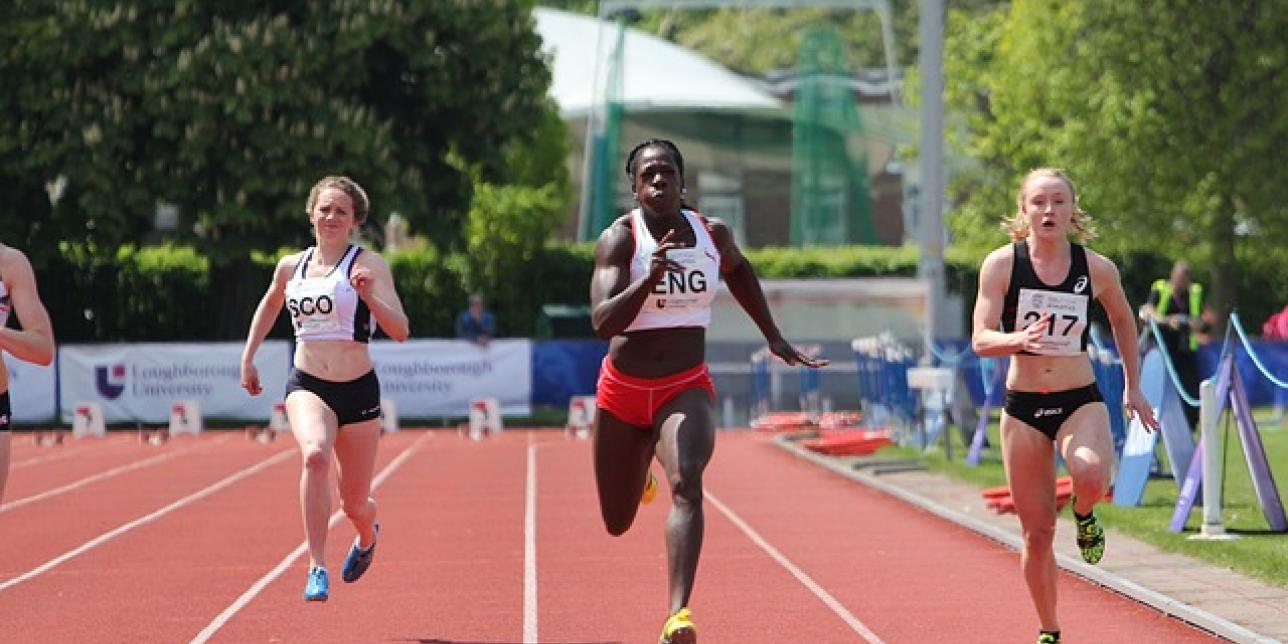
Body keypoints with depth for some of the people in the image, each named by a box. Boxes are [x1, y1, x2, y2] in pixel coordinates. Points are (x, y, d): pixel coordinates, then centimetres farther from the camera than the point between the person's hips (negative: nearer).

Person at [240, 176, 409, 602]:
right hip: (307, 385, 1)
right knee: (315, 454, -33)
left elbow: (400, 331, -13)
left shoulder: (369, 265, -5)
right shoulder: (291, 267, 7)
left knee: (354, 504, 8)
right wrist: (248, 356, 24)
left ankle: (367, 535, 48)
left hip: (358, 390, -1)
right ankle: (317, 569, -30)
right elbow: (270, 305, 29)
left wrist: (368, 296, -28)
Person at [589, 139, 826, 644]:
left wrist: (773, 337, 23)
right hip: (623, 392, 0)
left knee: (687, 483, -30)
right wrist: (650, 277, -38)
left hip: (687, 389, 0)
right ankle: (640, 474, 53)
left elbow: (738, 270, 24)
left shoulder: (713, 234, -1)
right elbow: (602, 324, -24)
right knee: (618, 523, 14)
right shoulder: (620, 239, -12)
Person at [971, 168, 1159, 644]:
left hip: (1082, 401, 0)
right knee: (1037, 534, 4)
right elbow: (980, 340, -12)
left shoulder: (1097, 269, -4)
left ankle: (1084, 515, 4)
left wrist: (1133, 388, 18)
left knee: (1092, 476, -34)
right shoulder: (1002, 264, -7)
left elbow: (1123, 322, 15)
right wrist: (1018, 339, -33)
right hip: (1023, 406, 0)